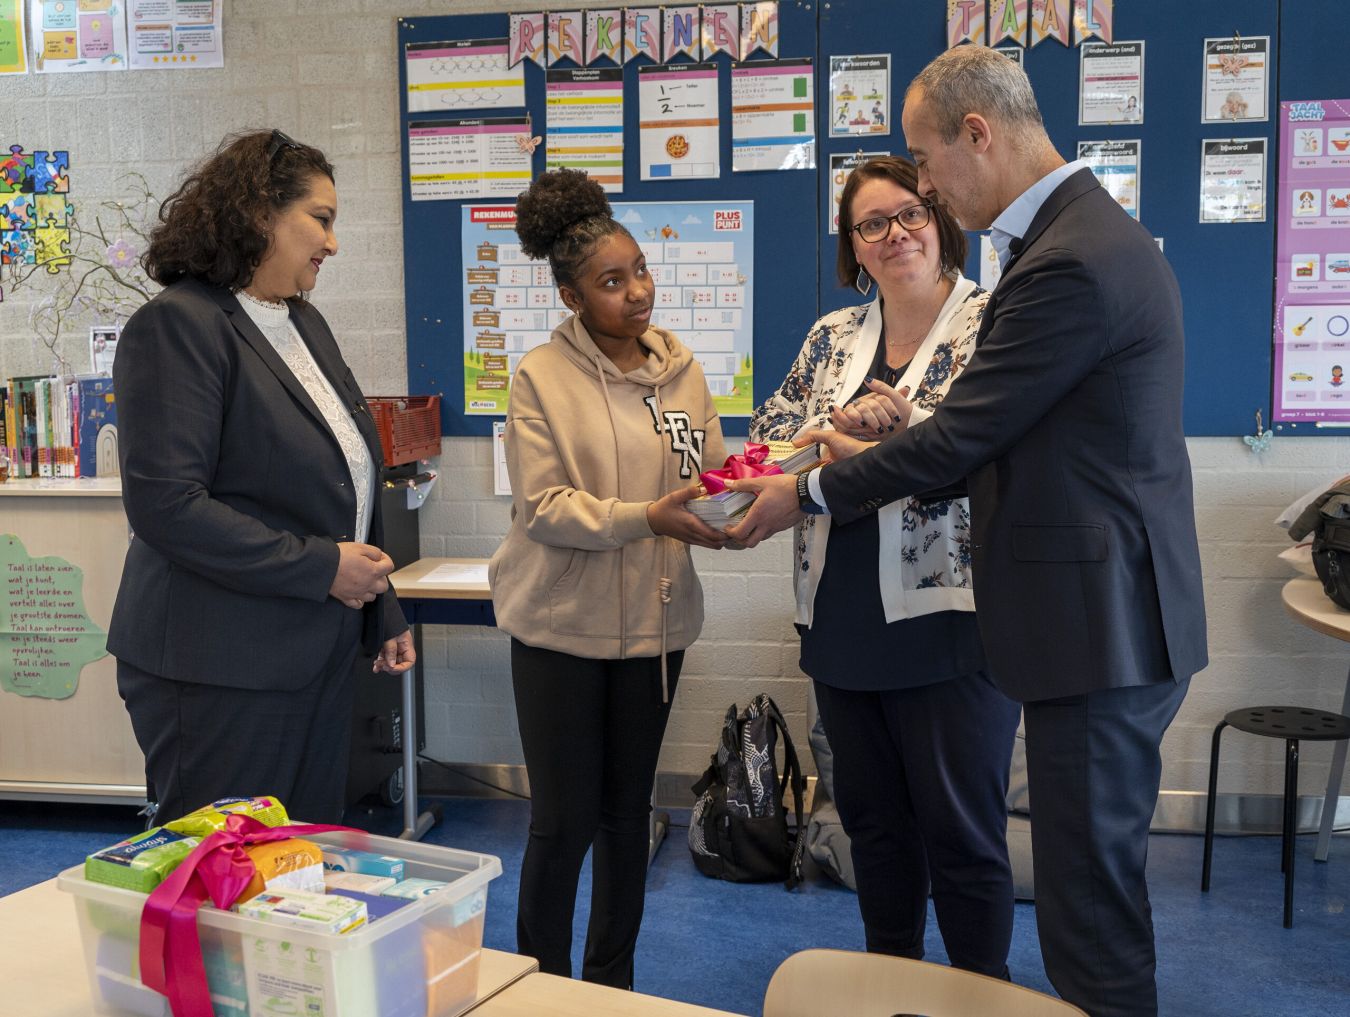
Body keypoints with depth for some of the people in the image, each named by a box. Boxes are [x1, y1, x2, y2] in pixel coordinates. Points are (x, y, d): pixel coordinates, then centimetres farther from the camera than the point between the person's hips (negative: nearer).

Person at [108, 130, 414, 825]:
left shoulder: (305, 324, 14)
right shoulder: (178, 325, -12)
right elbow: (164, 503, -21)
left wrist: (383, 616, 18)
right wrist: (321, 567, -19)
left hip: (318, 655, 8)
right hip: (220, 665, -8)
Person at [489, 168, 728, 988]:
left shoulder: (680, 369, 5)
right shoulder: (542, 377, -8)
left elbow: (711, 475, 5)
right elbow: (543, 508, -14)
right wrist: (648, 518, -26)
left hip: (655, 618, 4)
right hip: (564, 621, -4)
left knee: (628, 811, 15)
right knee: (564, 821, 2)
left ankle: (613, 978, 33)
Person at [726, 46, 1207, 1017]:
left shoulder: (1070, 262, -20)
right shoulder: (1092, 231, 13)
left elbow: (962, 434, -17)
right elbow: (1010, 431, 17)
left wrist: (807, 493, -5)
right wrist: (885, 452, 12)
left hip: (1102, 626, -11)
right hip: (1114, 618, 11)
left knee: (1089, 889, 2)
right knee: (1092, 874, 20)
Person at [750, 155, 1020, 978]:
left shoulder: (995, 322, -5)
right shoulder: (833, 336, 12)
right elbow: (766, 437, 9)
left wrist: (888, 422, -25)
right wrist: (834, 426, -11)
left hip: (948, 619, -6)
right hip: (844, 621, 6)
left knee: (962, 825, 3)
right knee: (872, 815, 18)